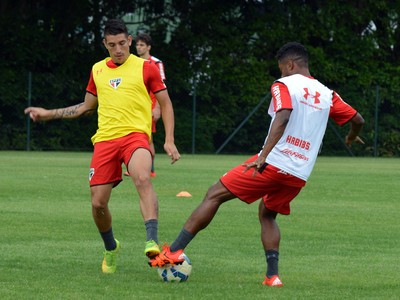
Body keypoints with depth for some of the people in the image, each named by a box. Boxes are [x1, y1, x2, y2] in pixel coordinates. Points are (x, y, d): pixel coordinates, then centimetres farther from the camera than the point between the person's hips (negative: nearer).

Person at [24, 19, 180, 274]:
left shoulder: (146, 68, 3)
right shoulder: (98, 70, 16)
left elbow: (166, 104, 8)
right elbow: (87, 107, 28)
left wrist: (169, 141, -2)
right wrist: (49, 114, 24)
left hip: (135, 135, -4)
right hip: (105, 138, 4)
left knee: (142, 178, -35)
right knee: (98, 203, 0)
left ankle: (152, 241, -45)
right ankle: (111, 248, 28)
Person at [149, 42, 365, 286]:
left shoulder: (284, 85, -2)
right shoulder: (327, 94, 15)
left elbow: (283, 117, -20)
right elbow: (358, 120, 21)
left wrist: (263, 157, -27)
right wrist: (352, 137, 45)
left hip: (273, 164, -6)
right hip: (299, 175, 6)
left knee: (215, 195, 3)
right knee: (267, 215, 27)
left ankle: (175, 250, -5)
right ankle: (272, 275, 10)